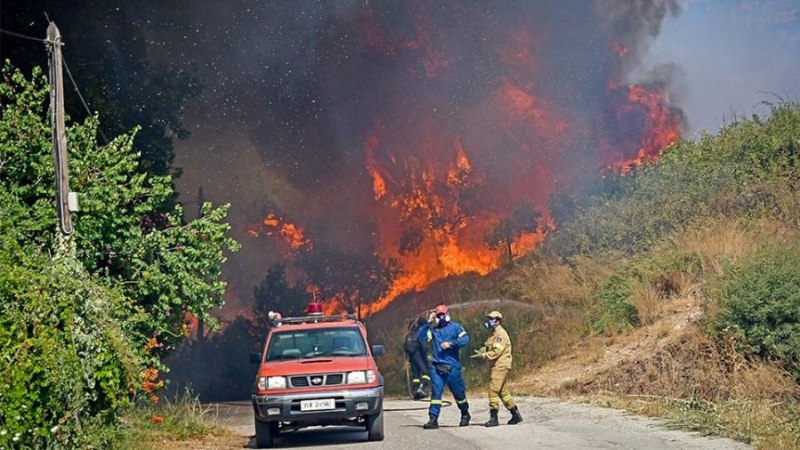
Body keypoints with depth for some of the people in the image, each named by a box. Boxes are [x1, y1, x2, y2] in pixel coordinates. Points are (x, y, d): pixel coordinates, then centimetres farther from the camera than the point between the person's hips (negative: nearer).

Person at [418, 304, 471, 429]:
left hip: (452, 366, -2)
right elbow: (422, 337, 1)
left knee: (458, 392, 8)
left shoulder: (455, 327, 3)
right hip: (437, 367, 2)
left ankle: (465, 415, 29)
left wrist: (450, 343, -18)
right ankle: (433, 419, -9)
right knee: (436, 392, -7)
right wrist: (428, 322, -1)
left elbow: (465, 339, -10)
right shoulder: (434, 329, 14)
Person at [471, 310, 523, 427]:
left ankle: (493, 418, -13)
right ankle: (516, 415, 21)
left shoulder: (501, 334, -14)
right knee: (503, 391, 14)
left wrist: (483, 355, -19)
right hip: (497, 366, 11)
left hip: (501, 366, -11)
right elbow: (488, 346, 17)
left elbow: (496, 352, -21)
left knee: (493, 390, -13)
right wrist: (482, 350, -4)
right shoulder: (494, 334, 19)